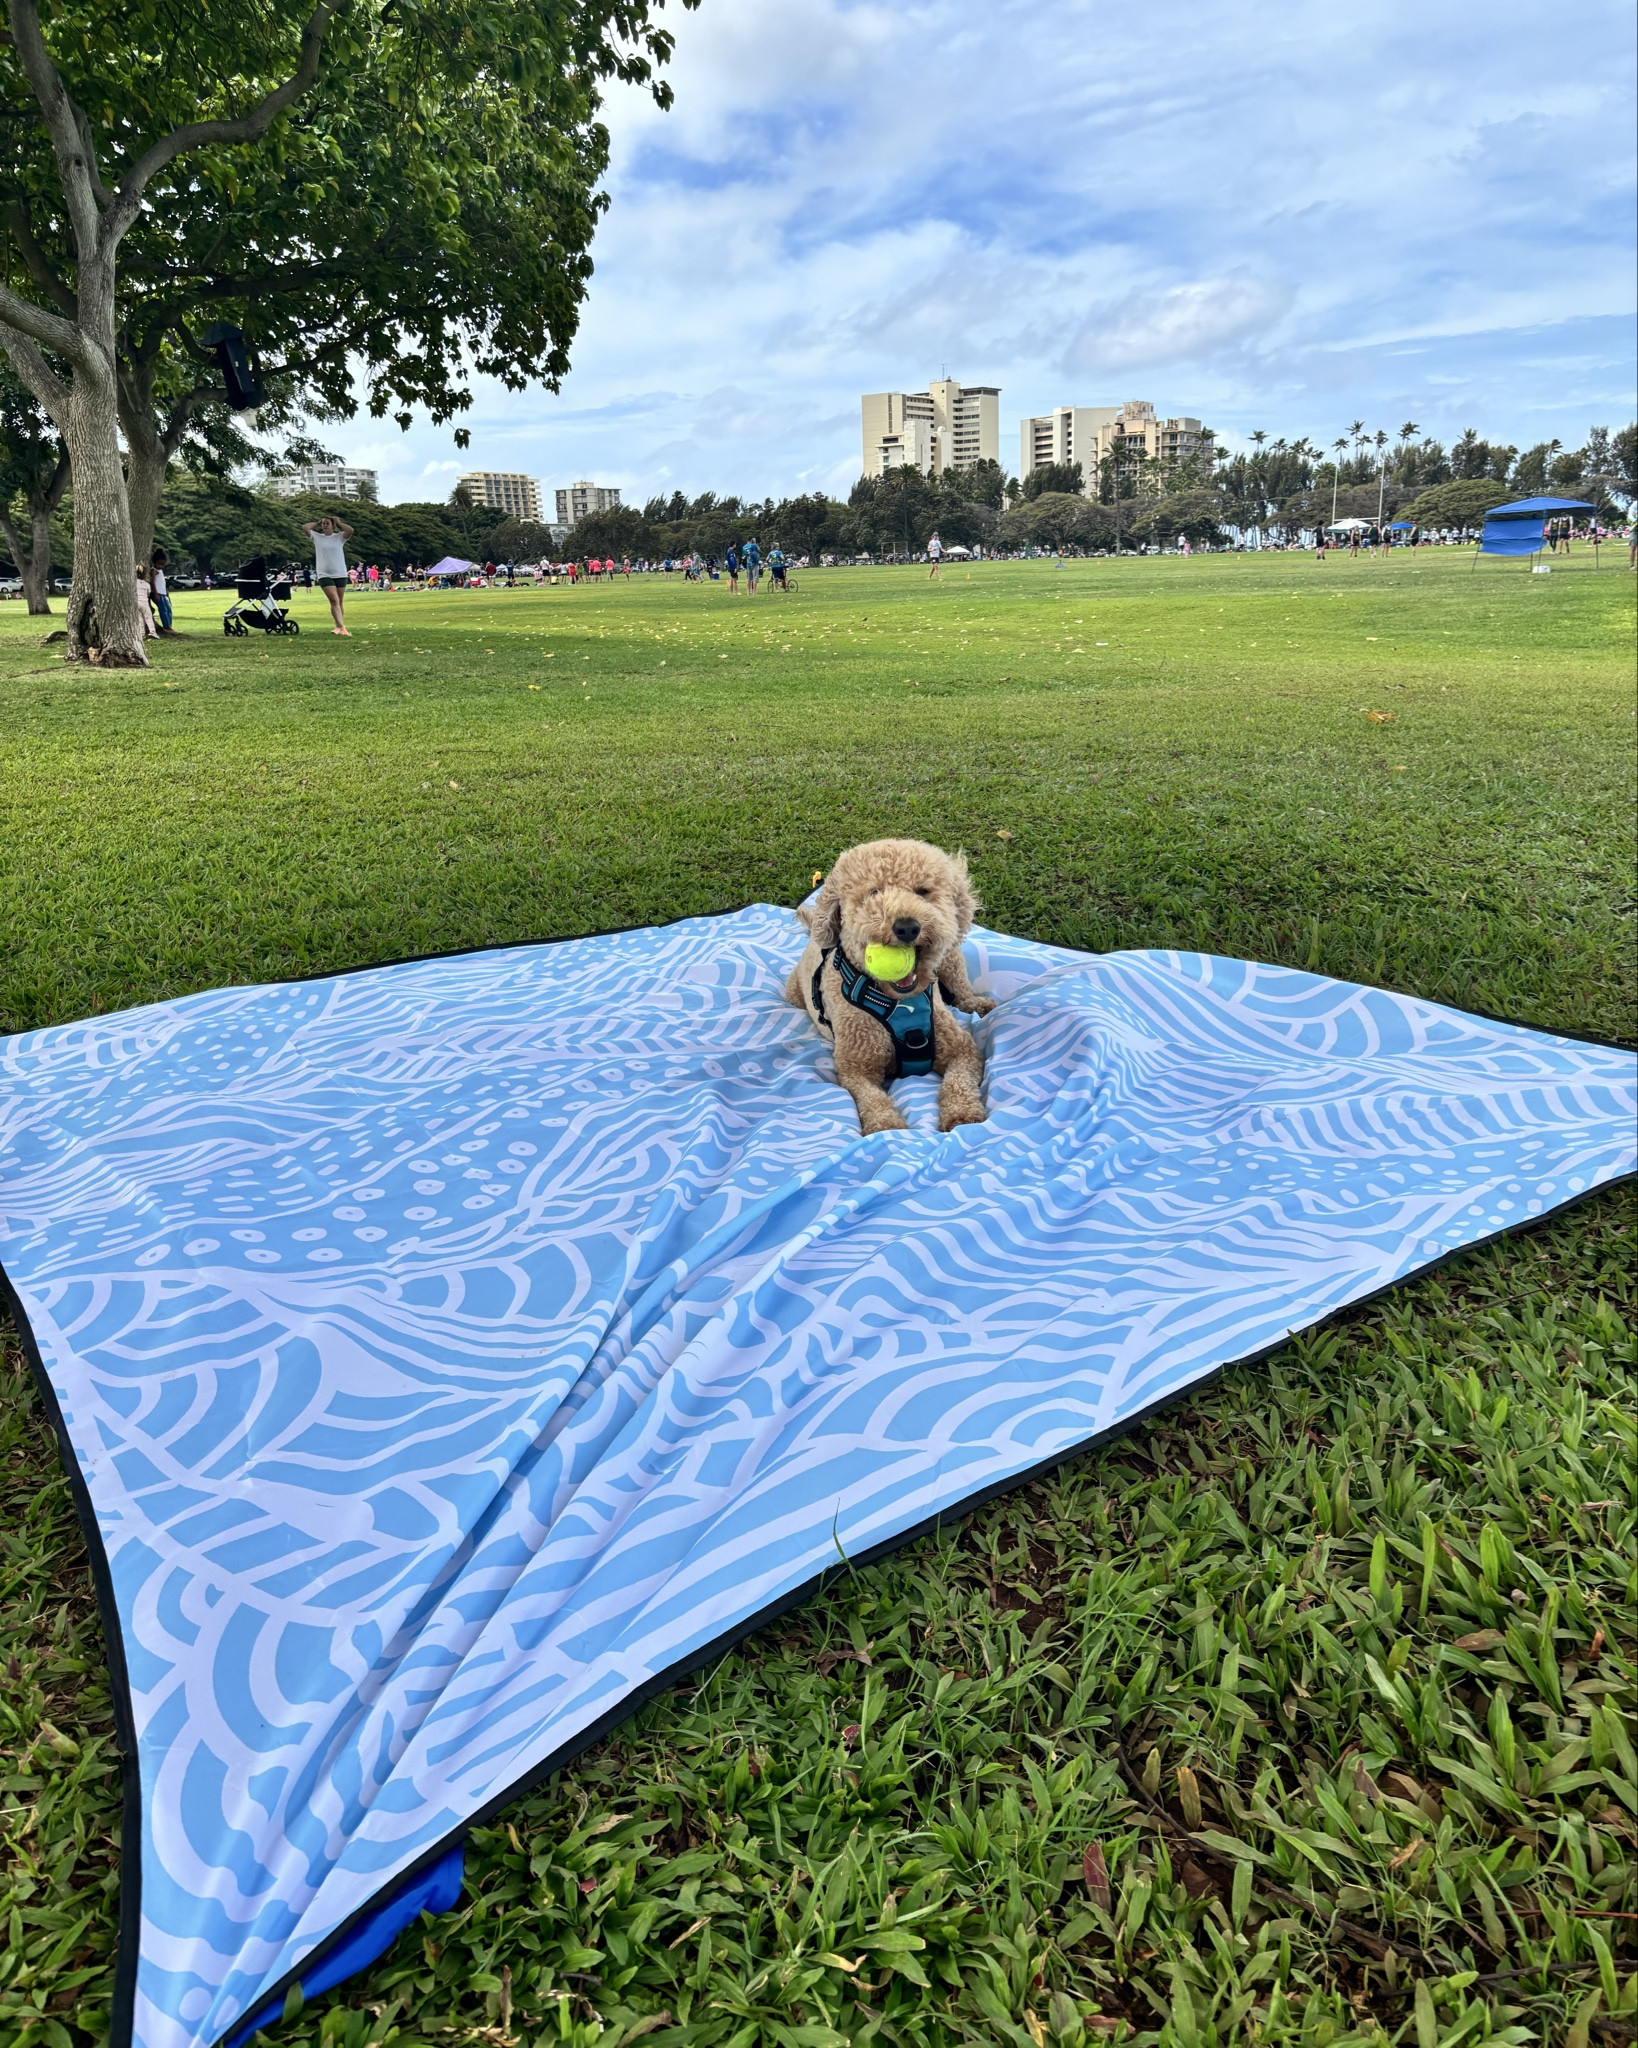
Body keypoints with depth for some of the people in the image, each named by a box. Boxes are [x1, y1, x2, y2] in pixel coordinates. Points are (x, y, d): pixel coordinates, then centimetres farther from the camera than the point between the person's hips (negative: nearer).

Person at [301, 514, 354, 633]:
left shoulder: (339, 537, 5)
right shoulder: (316, 537, 8)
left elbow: (350, 530, -13)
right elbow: (304, 527, -1)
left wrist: (338, 522, 1)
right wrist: (317, 522, 10)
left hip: (340, 574, 1)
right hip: (324, 575, -1)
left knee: (340, 602, 8)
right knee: (334, 600, -16)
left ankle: (339, 626, 22)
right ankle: (342, 627, -26)